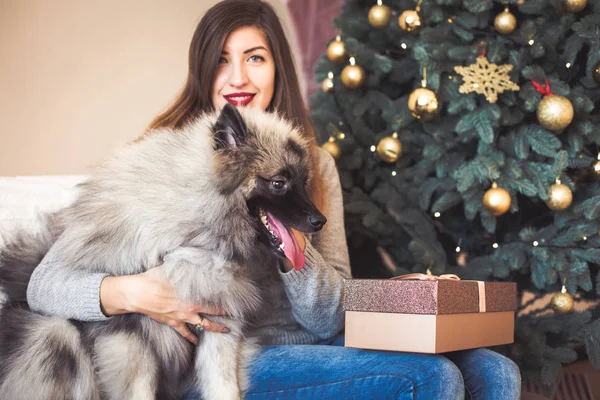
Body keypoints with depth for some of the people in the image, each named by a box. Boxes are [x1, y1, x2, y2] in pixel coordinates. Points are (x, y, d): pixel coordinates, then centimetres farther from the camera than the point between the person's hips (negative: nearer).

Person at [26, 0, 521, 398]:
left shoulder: (314, 165, 8)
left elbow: (331, 321, 3)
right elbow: (43, 285, -5)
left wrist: (291, 244, -16)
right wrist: (130, 292, -25)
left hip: (315, 347, 5)